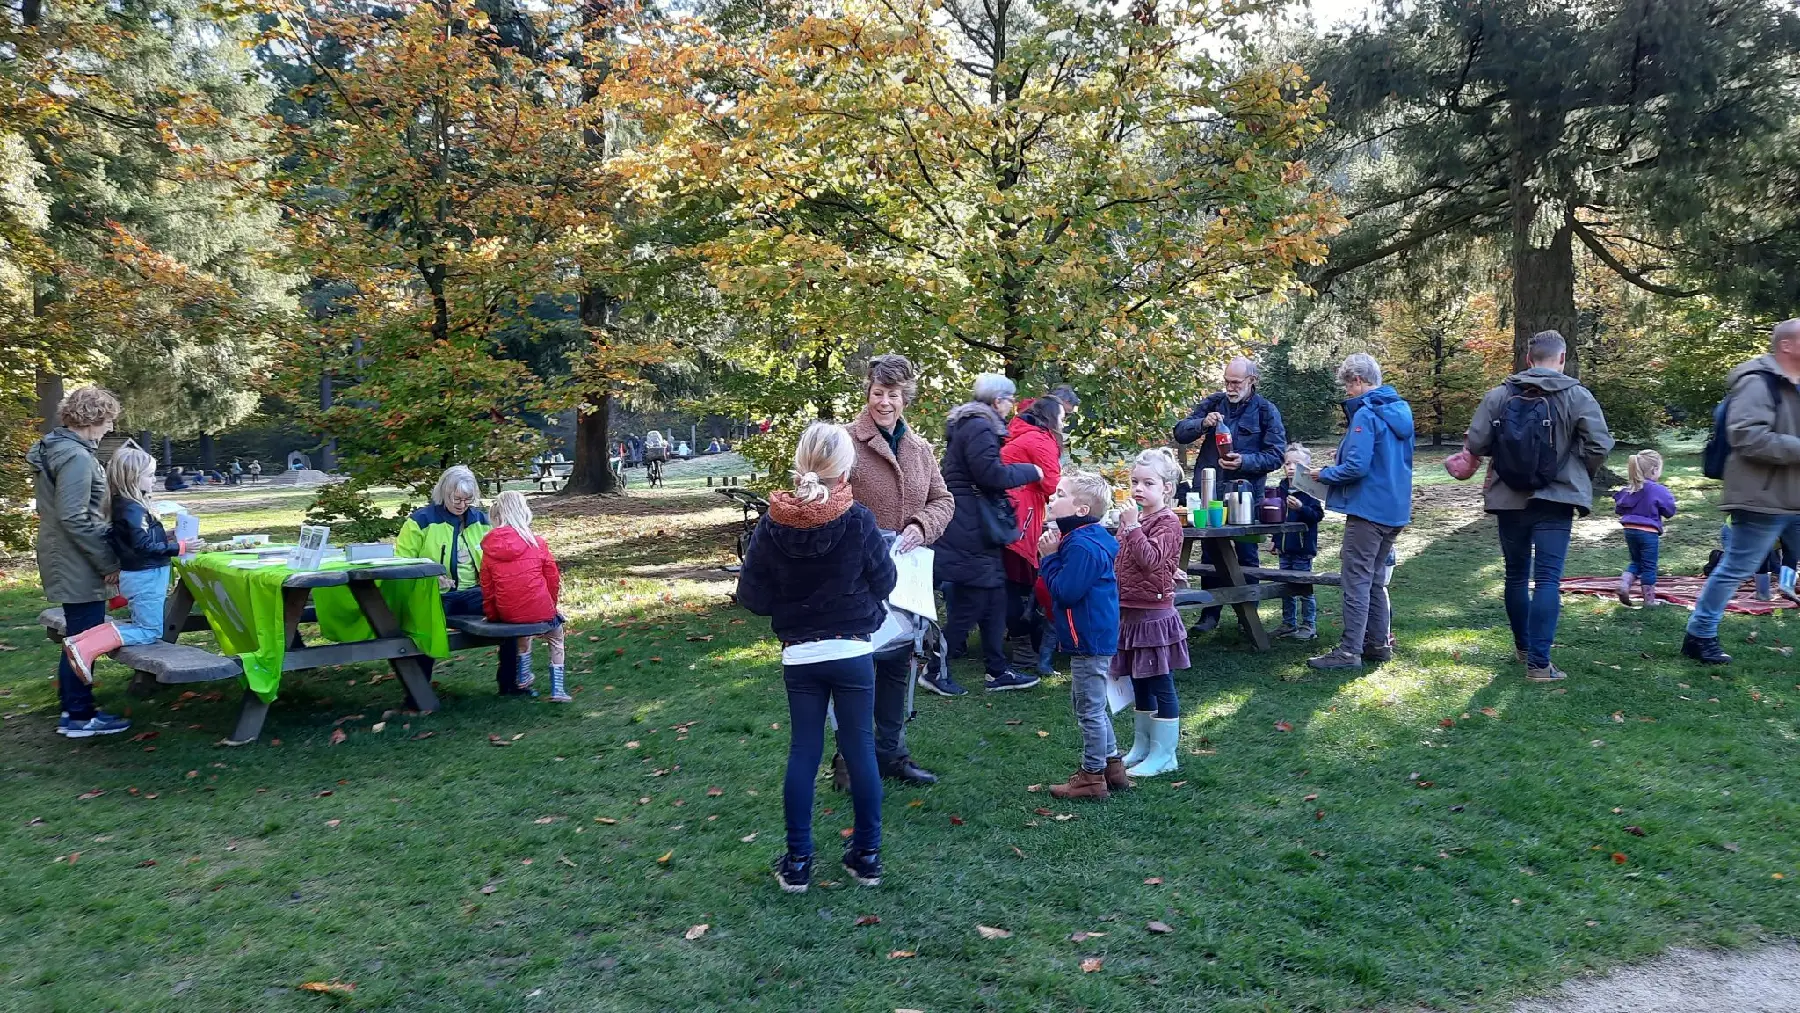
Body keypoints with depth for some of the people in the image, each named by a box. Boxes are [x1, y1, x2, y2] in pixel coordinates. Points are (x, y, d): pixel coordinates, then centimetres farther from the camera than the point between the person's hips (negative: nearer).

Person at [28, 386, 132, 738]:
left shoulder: (55, 448, 12)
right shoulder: (76, 457, -20)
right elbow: (74, 519, -24)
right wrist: (108, 562, -17)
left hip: (68, 562, 10)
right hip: (79, 565, -10)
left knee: (78, 636, 19)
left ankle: (74, 707, 28)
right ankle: (79, 717, 8)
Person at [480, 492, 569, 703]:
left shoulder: (489, 548, -1)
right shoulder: (537, 543, -8)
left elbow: (486, 586, 4)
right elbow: (553, 578, 0)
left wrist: (492, 614, 18)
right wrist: (550, 605, 16)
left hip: (506, 613, 3)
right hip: (539, 610, -3)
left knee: (523, 628, 37)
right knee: (556, 636, 25)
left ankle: (523, 676, 42)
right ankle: (557, 689, 17)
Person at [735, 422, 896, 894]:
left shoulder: (771, 525, -9)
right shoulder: (858, 520, -14)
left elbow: (752, 596, -5)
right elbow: (884, 582, -2)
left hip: (799, 655, 1)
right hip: (853, 651, -1)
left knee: (803, 752, 11)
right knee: (860, 749, 10)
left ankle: (797, 862, 16)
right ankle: (866, 855, 19)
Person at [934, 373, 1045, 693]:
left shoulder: (970, 424, 18)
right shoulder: (979, 428, -15)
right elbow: (992, 474, -22)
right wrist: (1031, 471, -9)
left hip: (974, 529, 11)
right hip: (971, 530, -11)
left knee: (995, 598, 14)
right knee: (970, 606, -4)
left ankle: (998, 672, 20)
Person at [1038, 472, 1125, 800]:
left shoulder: (1082, 546, -23)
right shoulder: (1095, 539, 10)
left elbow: (1064, 591, -26)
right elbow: (1071, 583, 14)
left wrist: (1050, 556, -15)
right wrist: (1054, 554, 0)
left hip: (1088, 639, -11)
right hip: (1098, 635, 11)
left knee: (1089, 708, 1)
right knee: (1092, 705, 21)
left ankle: (1092, 776, 12)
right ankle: (1112, 765, 31)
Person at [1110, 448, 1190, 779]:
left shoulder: (1167, 521, -12)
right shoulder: (1133, 518, 12)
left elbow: (1150, 559, -26)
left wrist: (1132, 526, -28)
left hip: (1154, 612, -8)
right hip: (1129, 611, 8)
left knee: (1161, 686, 1)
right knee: (1139, 684, 17)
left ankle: (1164, 755, 9)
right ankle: (1141, 746, 29)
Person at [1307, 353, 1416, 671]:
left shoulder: (1366, 414, -16)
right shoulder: (1401, 410, 11)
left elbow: (1356, 466, -23)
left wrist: (1324, 474, -7)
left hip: (1368, 509, -9)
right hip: (1395, 509, 9)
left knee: (1356, 579, -5)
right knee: (1376, 579, 16)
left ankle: (1350, 650, -4)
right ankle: (1377, 643, 22)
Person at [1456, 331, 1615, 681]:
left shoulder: (1499, 395, -2)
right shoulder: (1577, 397, -7)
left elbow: (1475, 445, -5)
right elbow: (1600, 446, -8)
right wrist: (1581, 475, 12)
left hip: (1509, 500, 3)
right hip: (1555, 500, -3)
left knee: (1516, 575, 16)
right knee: (1548, 579, -3)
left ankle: (1523, 647, 31)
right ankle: (1539, 662, -8)